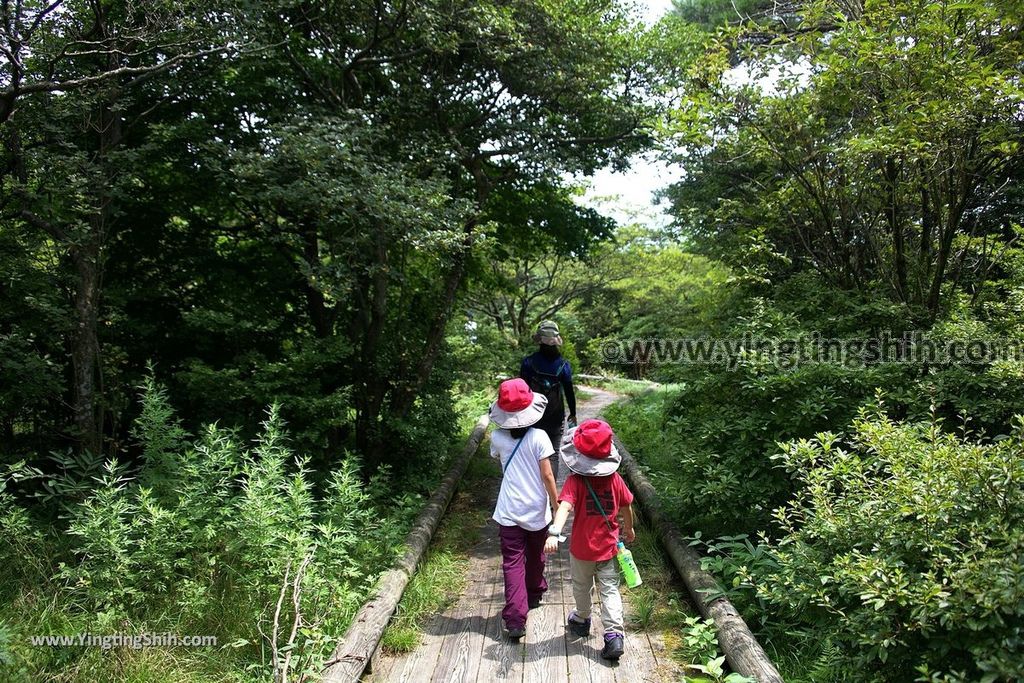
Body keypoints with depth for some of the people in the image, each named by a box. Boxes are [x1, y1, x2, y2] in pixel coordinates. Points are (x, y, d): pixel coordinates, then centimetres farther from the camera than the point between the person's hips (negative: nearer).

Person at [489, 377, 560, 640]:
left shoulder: (497, 438, -7)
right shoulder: (539, 437, -14)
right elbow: (547, 476, -11)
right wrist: (556, 505, -2)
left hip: (508, 512, 0)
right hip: (537, 510, 0)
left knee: (513, 564, 2)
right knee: (536, 557, 23)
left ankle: (515, 619, -6)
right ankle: (534, 594, 45)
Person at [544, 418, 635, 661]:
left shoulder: (575, 481, -21)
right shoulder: (614, 478, -9)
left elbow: (565, 506, -36)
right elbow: (626, 506, 4)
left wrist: (554, 532, -47)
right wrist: (629, 529, 21)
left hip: (581, 549, -2)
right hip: (608, 548, 2)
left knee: (581, 587, 21)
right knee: (609, 590, 10)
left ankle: (582, 620, 43)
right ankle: (614, 634, -1)